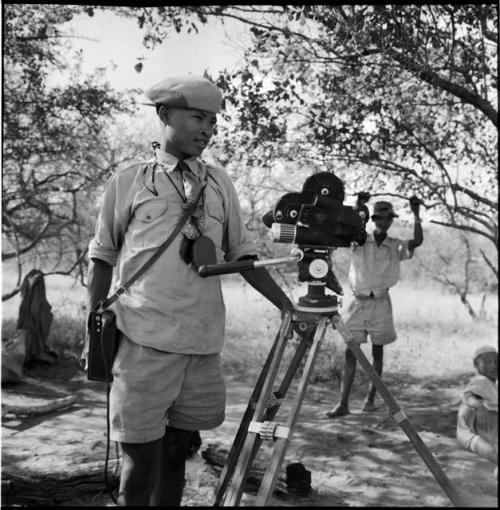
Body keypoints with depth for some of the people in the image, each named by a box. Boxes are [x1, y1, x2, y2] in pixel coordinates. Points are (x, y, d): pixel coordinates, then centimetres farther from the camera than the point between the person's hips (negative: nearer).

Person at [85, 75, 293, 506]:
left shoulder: (220, 183, 11)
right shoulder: (127, 182, 3)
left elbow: (241, 254, 12)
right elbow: (102, 258, 8)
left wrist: (287, 306, 5)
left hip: (204, 343, 3)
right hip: (144, 343, -3)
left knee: (177, 452, 12)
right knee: (141, 459, 0)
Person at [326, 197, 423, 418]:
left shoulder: (395, 246, 4)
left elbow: (417, 241, -10)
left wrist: (416, 214, -16)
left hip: (381, 303, 1)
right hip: (359, 301, -1)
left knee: (377, 352, 7)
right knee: (350, 352, -4)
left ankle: (370, 398, 20)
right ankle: (343, 403, -3)